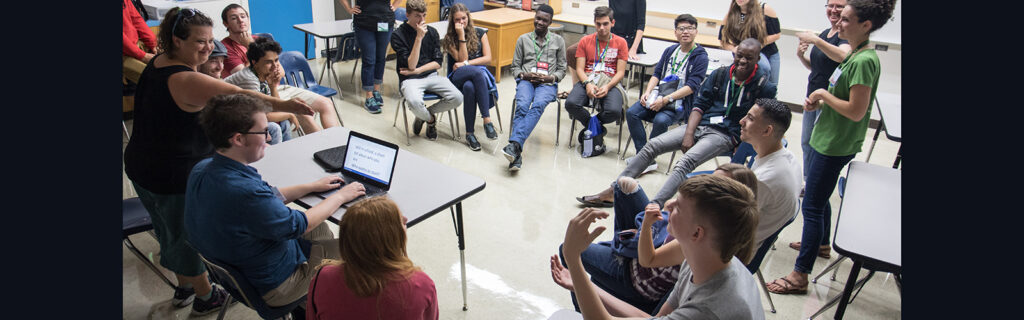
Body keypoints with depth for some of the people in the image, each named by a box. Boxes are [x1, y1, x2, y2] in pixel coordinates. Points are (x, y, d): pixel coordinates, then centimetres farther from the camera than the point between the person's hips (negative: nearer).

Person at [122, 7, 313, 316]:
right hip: (175, 177, -9)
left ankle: (184, 288, 44)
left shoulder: (157, 62, 1)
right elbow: (237, 96, -39)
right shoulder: (186, 81, -29)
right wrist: (286, 105, -44)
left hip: (139, 165, 9)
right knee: (187, 236, 9)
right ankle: (205, 297, 30)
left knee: (170, 230, 24)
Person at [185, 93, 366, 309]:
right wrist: (340, 196, -8)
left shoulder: (202, 170, -9)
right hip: (273, 286, -9)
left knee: (321, 229, 25)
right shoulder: (243, 192, -39)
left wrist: (312, 186, 10)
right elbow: (298, 225, -22)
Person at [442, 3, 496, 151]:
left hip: (480, 73, 1)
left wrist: (466, 64, -5)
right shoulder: (449, 39, 9)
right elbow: (462, 59, -4)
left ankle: (469, 133, -35)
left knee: (469, 87, -39)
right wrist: (461, 36, -7)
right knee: (478, 72, -39)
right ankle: (487, 120, -41)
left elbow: (487, 58, 4)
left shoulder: (480, 33, 13)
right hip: (459, 77, -1)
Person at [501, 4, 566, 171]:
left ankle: (514, 144, -50)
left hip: (547, 83, 0)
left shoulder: (558, 41, 17)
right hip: (526, 80, 1)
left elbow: (562, 69, 15)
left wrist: (550, 78, -6)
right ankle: (516, 153, -45)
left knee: (538, 106, -35)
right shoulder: (523, 39, 18)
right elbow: (515, 66, 16)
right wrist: (524, 75, -6)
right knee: (522, 106, -33)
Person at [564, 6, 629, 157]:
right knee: (571, 103, -31)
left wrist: (607, 87, -16)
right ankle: (598, 132, -7)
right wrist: (588, 84, -16)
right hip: (587, 80, 1)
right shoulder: (585, 41, 12)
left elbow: (620, 72, 3)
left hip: (610, 82, -1)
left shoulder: (620, 42, 9)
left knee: (615, 111, -33)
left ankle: (589, 127, 1)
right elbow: (579, 68, 5)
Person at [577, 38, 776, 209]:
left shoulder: (763, 87, -3)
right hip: (700, 125, 5)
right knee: (652, 146, -10)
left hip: (726, 134, -5)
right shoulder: (720, 74, 9)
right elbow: (699, 105, 6)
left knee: (685, 163, -31)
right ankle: (612, 193, -8)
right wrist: (688, 134, -6)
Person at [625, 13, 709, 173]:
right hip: (658, 95, 6)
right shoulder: (670, 51, 17)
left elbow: (691, 86, -11)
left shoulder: (700, 57, -2)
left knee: (660, 120, -35)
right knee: (631, 112, -19)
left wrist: (665, 100, -20)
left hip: (680, 102, -6)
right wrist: (648, 92, -4)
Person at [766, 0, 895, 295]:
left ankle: (800, 275, 2)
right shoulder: (854, 55, 9)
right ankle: (820, 243, 48)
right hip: (827, 138, 10)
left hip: (836, 145, -10)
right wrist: (820, 102, 2)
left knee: (812, 206, -5)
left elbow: (856, 111, -26)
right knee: (819, 198, 26)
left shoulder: (864, 61, -22)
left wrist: (823, 94, -15)